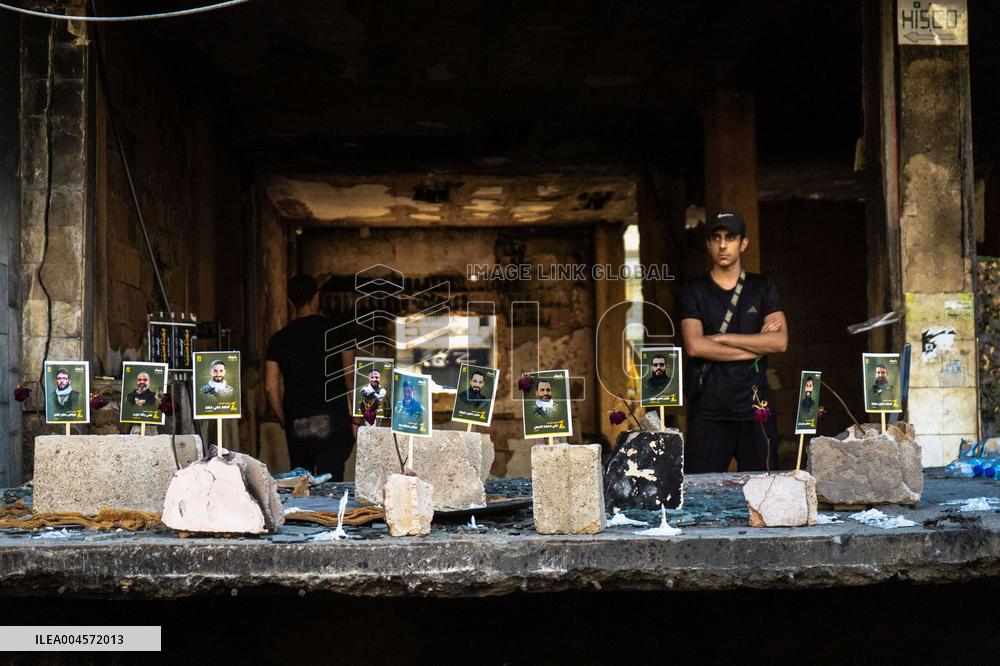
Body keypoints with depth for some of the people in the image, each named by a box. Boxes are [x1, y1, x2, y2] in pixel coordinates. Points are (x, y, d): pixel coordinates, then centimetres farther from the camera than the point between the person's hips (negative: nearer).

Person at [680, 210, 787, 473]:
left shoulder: (762, 288, 11)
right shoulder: (693, 290, 7)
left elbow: (780, 341, -3)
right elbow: (694, 346, -8)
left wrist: (722, 338, -7)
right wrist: (755, 346, -6)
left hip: (754, 410, 1)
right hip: (707, 411, -1)